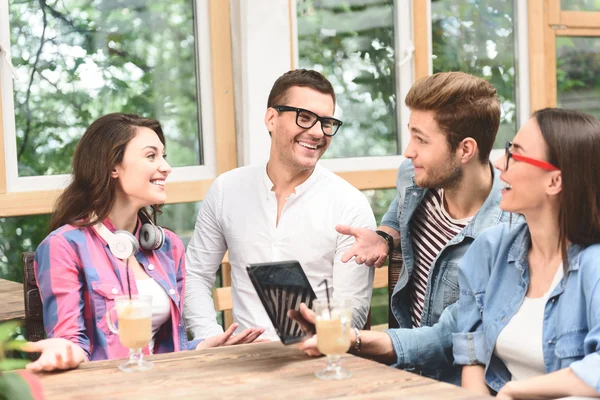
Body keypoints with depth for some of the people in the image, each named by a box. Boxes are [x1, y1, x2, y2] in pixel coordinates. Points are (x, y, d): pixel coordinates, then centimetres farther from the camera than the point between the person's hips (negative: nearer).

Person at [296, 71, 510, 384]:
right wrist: (384, 238, 0)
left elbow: (446, 343, -23)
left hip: (461, 383, -6)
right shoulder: (413, 177, -3)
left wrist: (353, 341, -34)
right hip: (409, 367, 6)